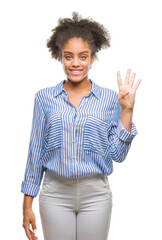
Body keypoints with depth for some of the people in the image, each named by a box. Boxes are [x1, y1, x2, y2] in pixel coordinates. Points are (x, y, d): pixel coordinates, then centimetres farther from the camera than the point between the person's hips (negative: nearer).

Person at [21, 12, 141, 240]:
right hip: (55, 195, 0)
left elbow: (117, 154, -1)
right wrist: (27, 205, 4)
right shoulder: (45, 98, 1)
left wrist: (127, 110, -8)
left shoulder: (109, 99, 1)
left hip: (95, 195, 0)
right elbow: (36, 152, 4)